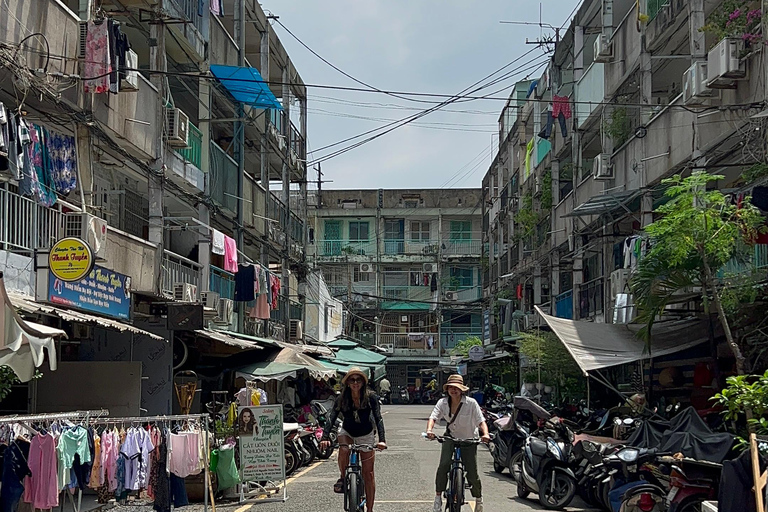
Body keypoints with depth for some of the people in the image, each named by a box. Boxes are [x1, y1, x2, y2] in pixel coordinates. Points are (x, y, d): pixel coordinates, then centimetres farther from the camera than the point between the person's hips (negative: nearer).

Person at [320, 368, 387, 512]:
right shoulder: (342, 398, -16)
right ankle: (343, 478, -6)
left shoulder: (371, 397, -20)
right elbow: (332, 417, -23)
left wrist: (382, 440, -39)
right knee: (343, 450, -34)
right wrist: (325, 437, -38)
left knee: (368, 473, -1)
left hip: (366, 435, -1)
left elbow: (378, 418, -25)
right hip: (347, 432, 1)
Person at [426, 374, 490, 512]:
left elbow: (481, 421, -22)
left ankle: (479, 499, 23)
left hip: (469, 440, -2)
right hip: (451, 437, 2)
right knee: (443, 465, -21)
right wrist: (429, 430, -43)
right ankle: (438, 496, -8)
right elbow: (433, 417, -22)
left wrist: (485, 434, -41)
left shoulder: (471, 403, -19)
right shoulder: (443, 403, -11)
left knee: (472, 472, -2)